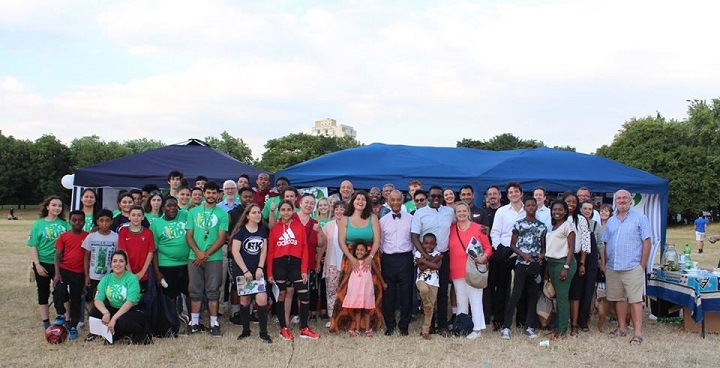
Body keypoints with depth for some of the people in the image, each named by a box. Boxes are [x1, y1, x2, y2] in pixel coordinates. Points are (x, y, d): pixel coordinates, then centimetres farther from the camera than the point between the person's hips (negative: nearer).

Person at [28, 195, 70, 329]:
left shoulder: (64, 224, 1)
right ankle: (46, 322, 18)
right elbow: (33, 246, -4)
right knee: (43, 293, 9)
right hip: (43, 264, -1)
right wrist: (37, 264, -10)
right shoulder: (39, 224, -3)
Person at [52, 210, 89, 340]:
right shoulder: (63, 236, 2)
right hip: (64, 270, 0)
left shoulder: (87, 237, 0)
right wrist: (57, 273, -11)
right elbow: (58, 255, 0)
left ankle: (73, 327, 18)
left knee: (76, 299, 6)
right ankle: (61, 315, 4)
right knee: (59, 291, -22)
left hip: (79, 273, 0)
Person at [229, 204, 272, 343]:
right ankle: (246, 330, 21)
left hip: (257, 270, 2)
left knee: (262, 299, -10)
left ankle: (263, 332, -2)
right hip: (241, 270, -2)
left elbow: (263, 250, 4)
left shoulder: (263, 230, 5)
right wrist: (245, 271, -13)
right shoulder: (241, 230, -6)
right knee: (244, 299, 7)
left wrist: (260, 268, -7)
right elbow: (235, 251, -10)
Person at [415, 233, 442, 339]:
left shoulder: (437, 254, 5)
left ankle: (425, 330, 12)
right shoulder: (418, 253, 1)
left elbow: (437, 266, -14)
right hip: (421, 280, -2)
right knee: (424, 289, -39)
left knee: (431, 307, 2)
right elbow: (421, 268, -10)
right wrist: (432, 260, -11)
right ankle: (427, 306, -10)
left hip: (433, 283, 2)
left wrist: (424, 260, -12)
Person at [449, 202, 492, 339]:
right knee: (461, 301, 11)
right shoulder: (450, 229, 7)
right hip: (457, 271, 3)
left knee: (475, 300, -2)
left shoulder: (478, 228, 1)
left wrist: (484, 257, -14)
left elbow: (488, 247, 3)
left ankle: (477, 329, 3)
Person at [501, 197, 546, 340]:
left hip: (536, 264, 4)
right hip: (521, 264, -3)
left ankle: (529, 327, 12)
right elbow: (512, 245, 2)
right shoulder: (518, 224, 2)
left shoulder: (542, 226, 10)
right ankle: (506, 327, -7)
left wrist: (542, 254, -7)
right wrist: (523, 254, -13)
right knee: (516, 294, -9)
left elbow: (544, 246, 14)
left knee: (533, 296, 5)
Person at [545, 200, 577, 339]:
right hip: (552, 263, 7)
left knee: (562, 296, -6)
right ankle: (557, 326, 13)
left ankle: (563, 329, -1)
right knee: (557, 296, 8)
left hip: (563, 262, -7)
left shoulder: (567, 225, -5)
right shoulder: (552, 227, 16)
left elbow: (571, 248, -10)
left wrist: (566, 267, -18)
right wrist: (547, 270, 14)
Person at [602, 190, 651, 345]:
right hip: (613, 268, 5)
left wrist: (642, 265, -8)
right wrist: (606, 264, 9)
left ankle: (638, 333, -5)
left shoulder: (639, 218, -1)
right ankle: (622, 328, 23)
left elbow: (647, 243, -4)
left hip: (633, 267, -5)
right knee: (619, 299, 12)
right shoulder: (611, 221, 14)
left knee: (635, 300, -6)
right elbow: (606, 244, 17)